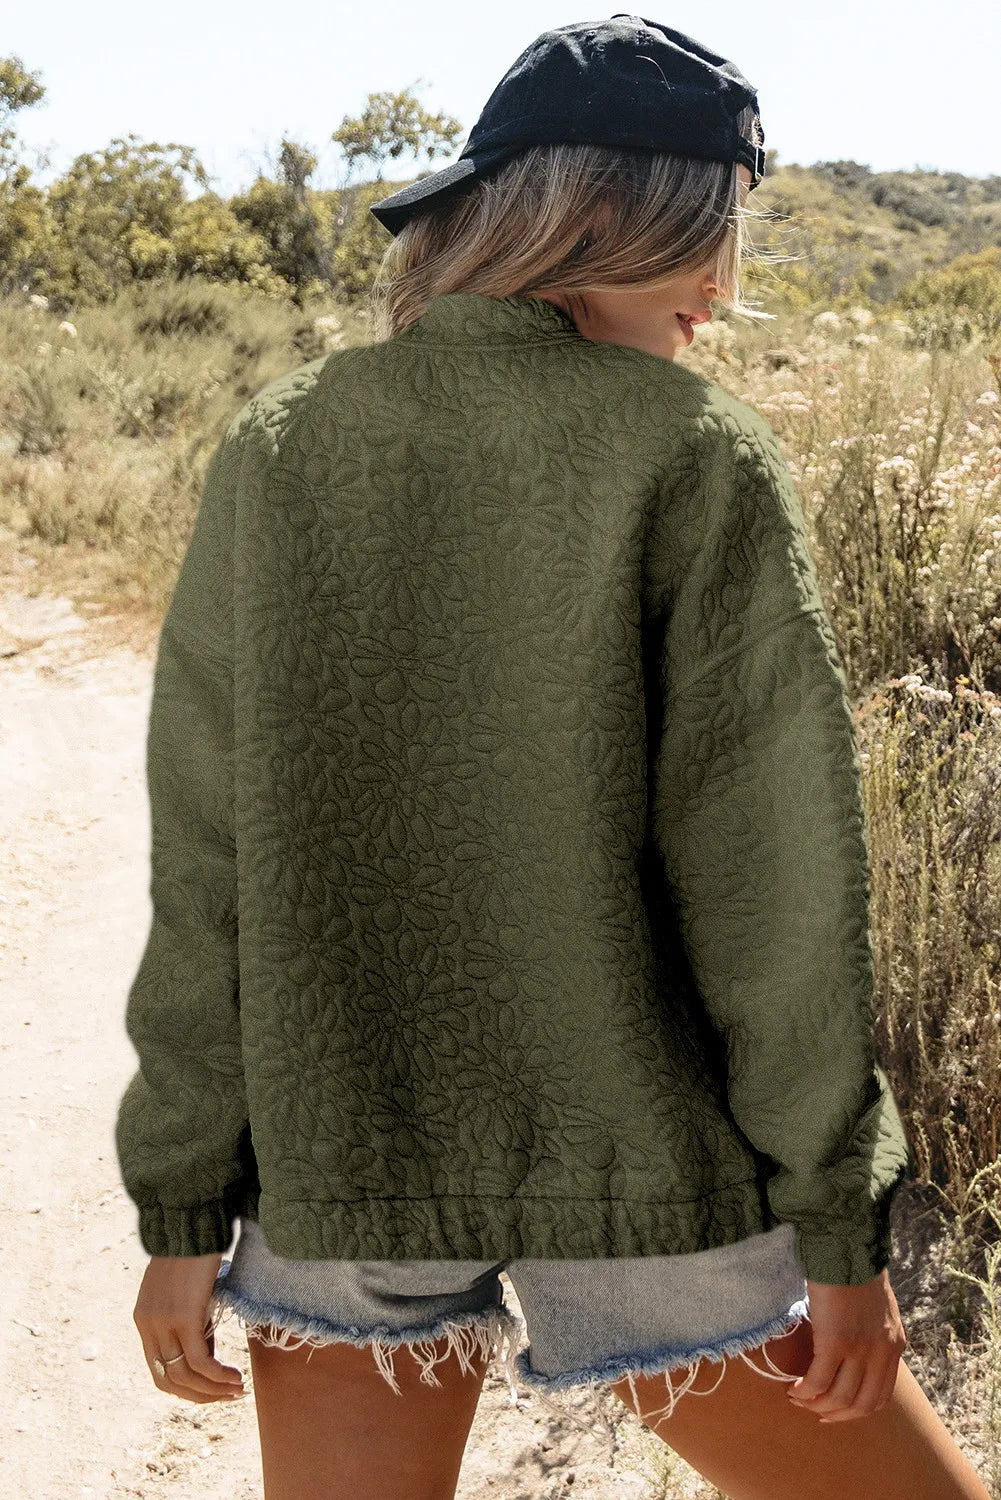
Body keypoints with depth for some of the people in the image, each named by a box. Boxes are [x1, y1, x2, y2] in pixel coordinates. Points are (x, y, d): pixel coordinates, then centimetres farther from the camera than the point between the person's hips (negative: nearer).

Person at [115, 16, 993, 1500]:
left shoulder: (277, 451, -1)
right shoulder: (696, 456, -11)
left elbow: (202, 868, -1)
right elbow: (773, 881, -12)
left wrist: (185, 1206, 7)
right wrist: (841, 1222, -2)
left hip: (338, 1191, 4)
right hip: (644, 1178, -3)